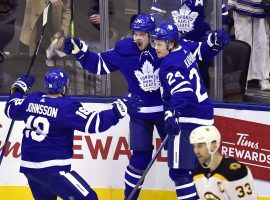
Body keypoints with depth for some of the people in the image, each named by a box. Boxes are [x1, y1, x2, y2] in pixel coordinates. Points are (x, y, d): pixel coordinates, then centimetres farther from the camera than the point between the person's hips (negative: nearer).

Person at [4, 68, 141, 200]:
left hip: (29, 166, 8)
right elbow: (93, 123, -20)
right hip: (52, 169, -7)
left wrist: (19, 88, 38)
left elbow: (11, 110, 22)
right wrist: (120, 108, -14)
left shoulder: (31, 100, 4)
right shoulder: (67, 107, -15)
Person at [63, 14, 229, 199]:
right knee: (141, 158, -2)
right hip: (140, 113, 0)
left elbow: (199, 51, -7)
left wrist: (213, 43, -24)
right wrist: (80, 51, -13)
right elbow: (99, 64, -2)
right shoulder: (124, 50, -10)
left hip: (166, 110, 0)